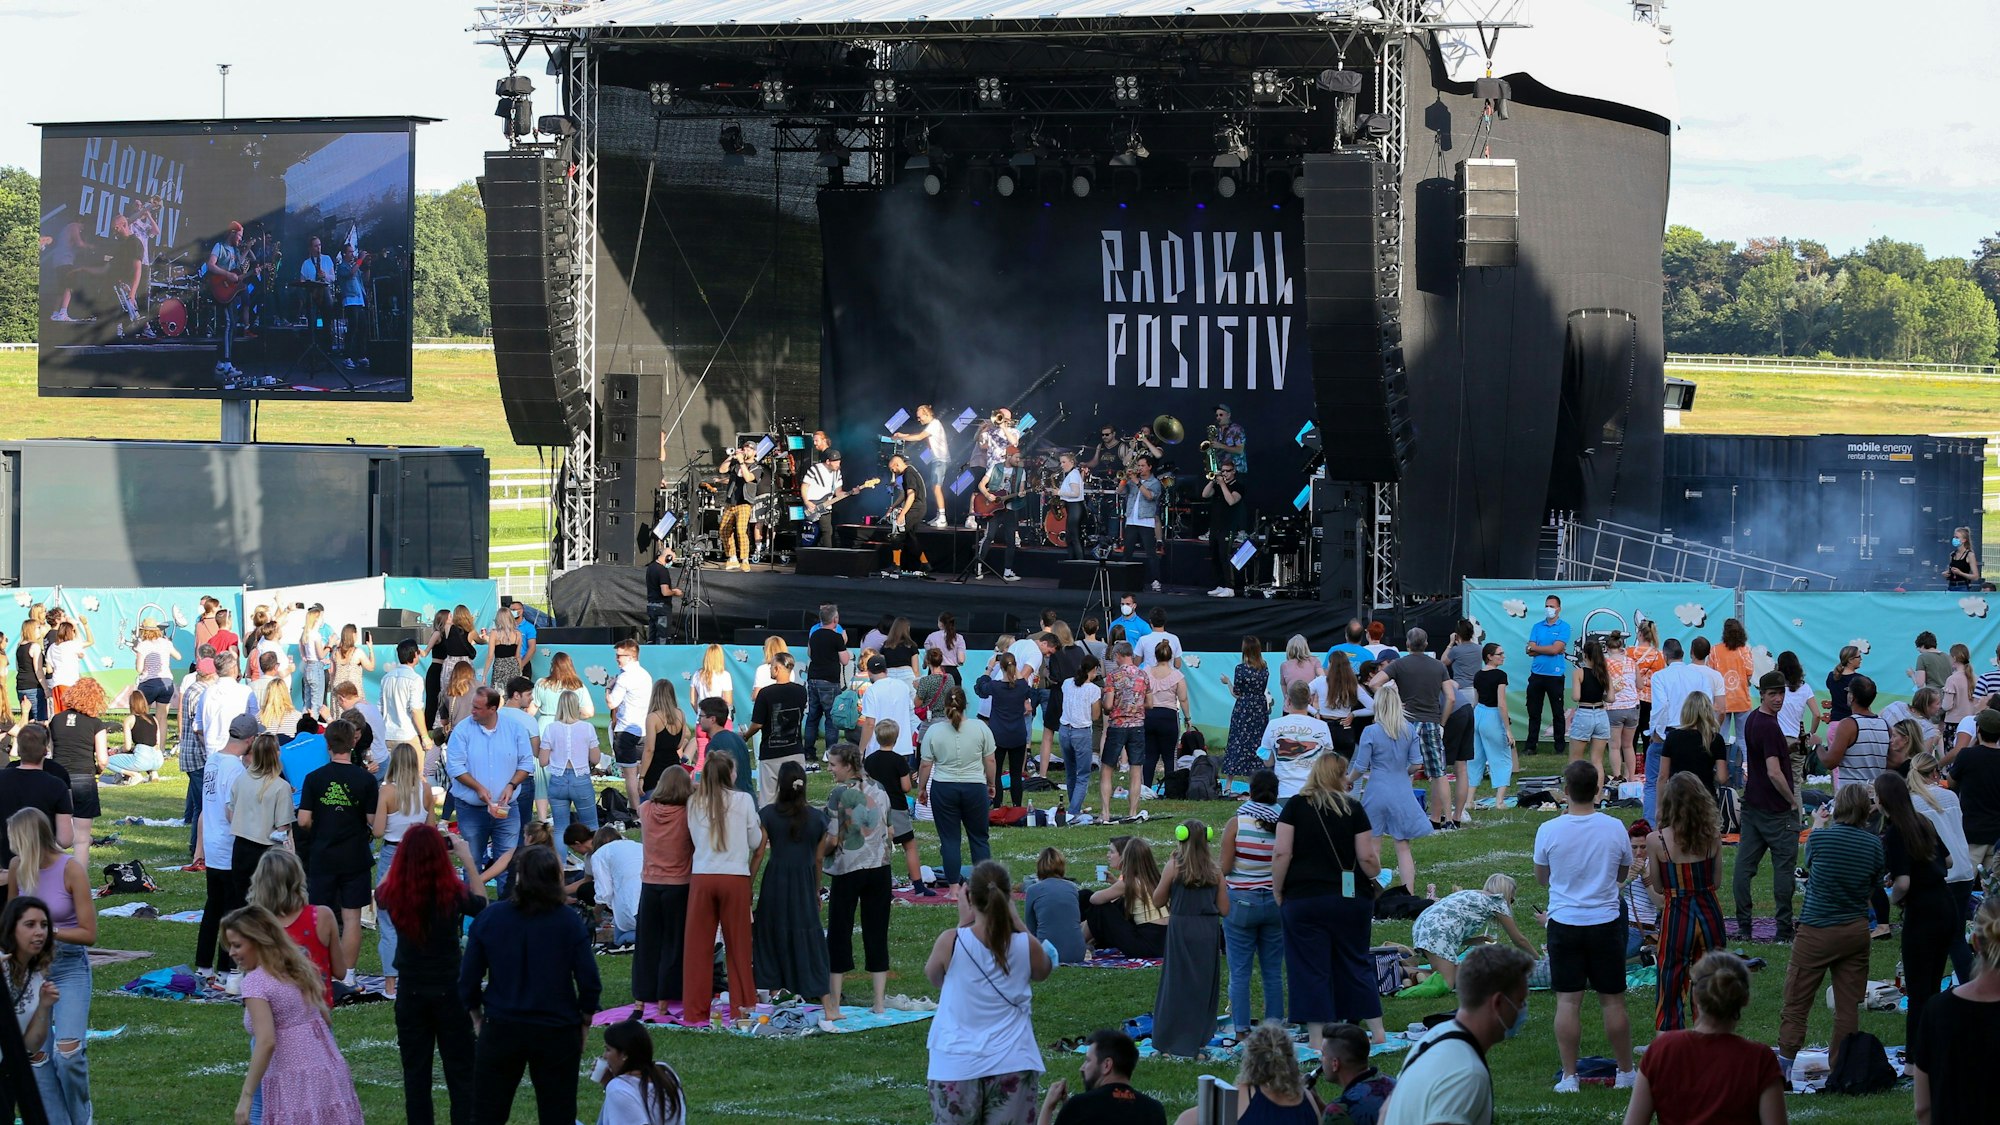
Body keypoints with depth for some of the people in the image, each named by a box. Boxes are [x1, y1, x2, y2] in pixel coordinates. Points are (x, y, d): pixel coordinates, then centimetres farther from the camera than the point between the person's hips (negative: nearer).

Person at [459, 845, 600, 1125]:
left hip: (500, 1029, 1)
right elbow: (589, 982, -9)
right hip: (558, 1032, -1)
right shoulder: (570, 923, -9)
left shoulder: (488, 918, -6)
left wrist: (477, 1017, 13)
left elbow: (468, 980, -3)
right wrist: (584, 1024, 7)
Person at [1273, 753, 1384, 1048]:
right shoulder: (1354, 809, -1)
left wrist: (1278, 891, 1)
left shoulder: (1295, 806, -4)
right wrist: (1375, 868, 18)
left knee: (1311, 968, 3)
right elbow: (1368, 858, -3)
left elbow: (1281, 853, -9)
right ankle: (1377, 1030, 18)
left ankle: (1317, 1038, 2)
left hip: (1304, 898, -2)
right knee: (1356, 963, 15)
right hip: (1352, 899, 2)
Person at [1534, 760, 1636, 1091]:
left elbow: (1541, 877, 6)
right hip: (1605, 923, 1)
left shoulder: (1549, 831, -9)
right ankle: (1626, 1073, 18)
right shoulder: (1614, 828, -7)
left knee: (1568, 1001, 3)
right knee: (1612, 1001, 9)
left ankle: (1568, 1076, 4)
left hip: (1564, 924, -1)